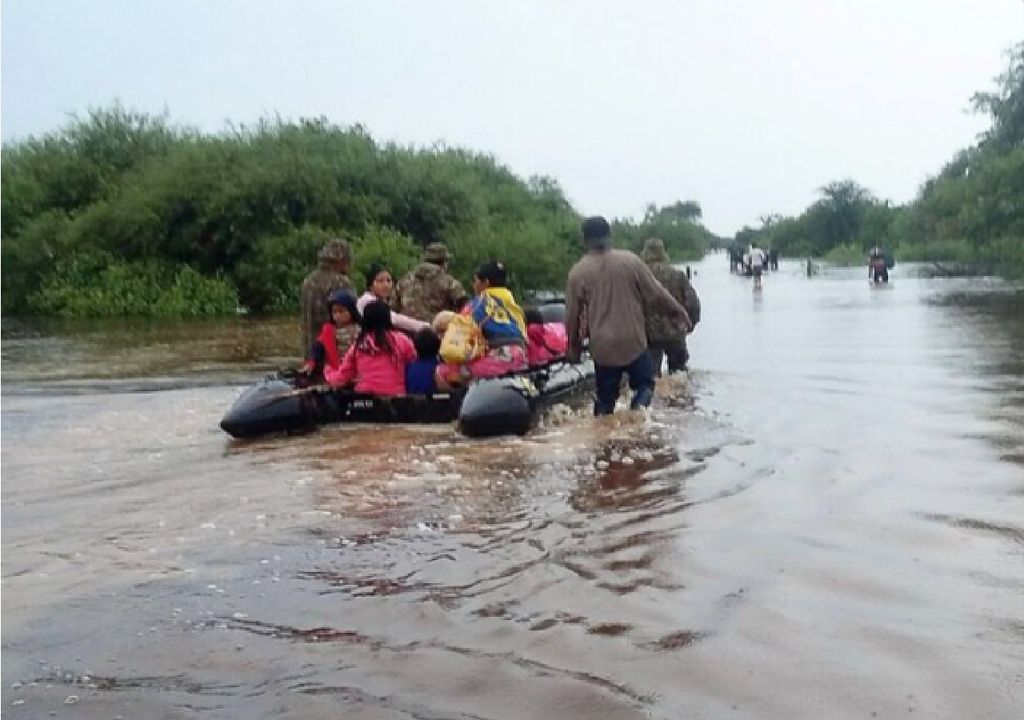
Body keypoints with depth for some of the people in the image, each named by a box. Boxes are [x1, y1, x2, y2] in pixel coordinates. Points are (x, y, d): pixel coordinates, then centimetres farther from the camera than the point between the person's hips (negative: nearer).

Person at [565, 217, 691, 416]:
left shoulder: (577, 272, -4)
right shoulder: (630, 261, -5)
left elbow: (572, 316, 2)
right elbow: (656, 294, -1)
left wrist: (574, 345, 16)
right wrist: (678, 311, 14)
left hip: (602, 347, 1)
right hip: (633, 342, -1)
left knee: (605, 398, 13)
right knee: (644, 384, 16)